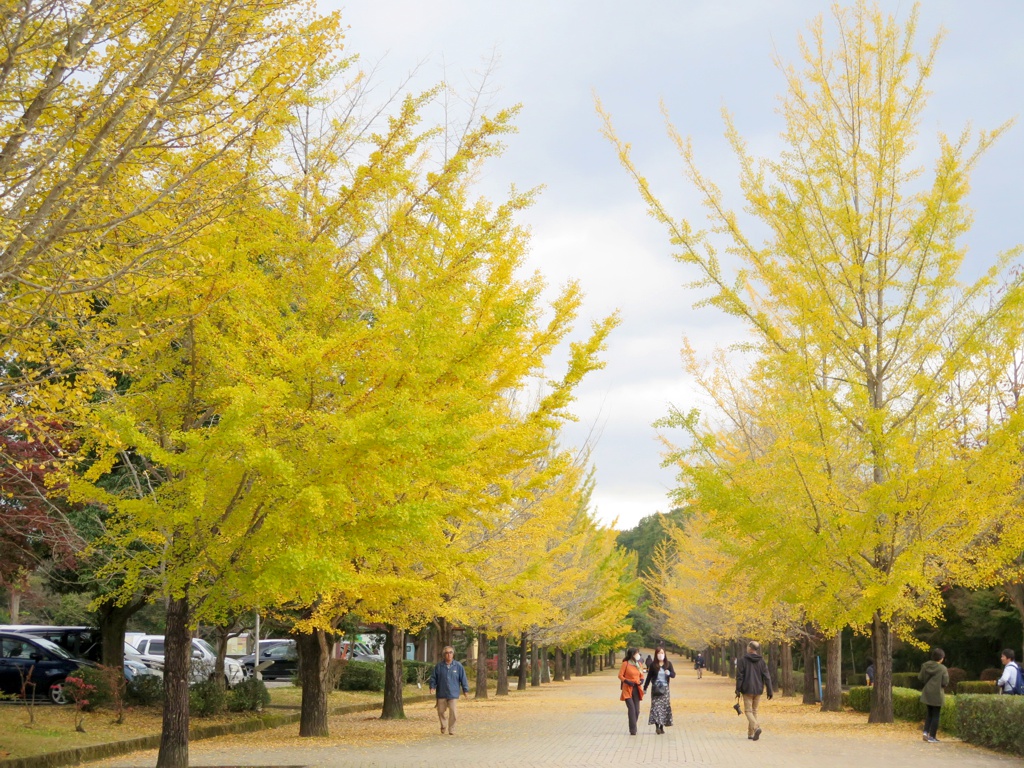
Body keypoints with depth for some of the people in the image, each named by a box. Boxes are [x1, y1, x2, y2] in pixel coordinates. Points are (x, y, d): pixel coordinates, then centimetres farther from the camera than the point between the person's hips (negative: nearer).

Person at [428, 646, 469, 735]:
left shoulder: (458, 666, 0)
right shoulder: (438, 666, 1)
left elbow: (463, 679, 6)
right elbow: (433, 678, 8)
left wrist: (465, 690, 5)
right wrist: (432, 687, -5)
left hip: (453, 694, -1)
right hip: (441, 694, 2)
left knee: (452, 712, -8)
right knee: (441, 712, 8)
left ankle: (451, 730, 2)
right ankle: (444, 727, 31)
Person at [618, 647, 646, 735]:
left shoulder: (638, 664, 11)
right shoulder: (626, 663, -6)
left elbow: (641, 675, 21)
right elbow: (620, 675, -4)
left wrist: (641, 680, 1)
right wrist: (627, 681, -18)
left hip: (636, 689, 6)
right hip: (628, 689, -6)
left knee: (637, 710, 3)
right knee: (631, 709, -15)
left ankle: (633, 729, 18)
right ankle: (633, 730, -13)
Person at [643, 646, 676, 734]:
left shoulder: (668, 664, 3)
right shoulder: (653, 665, 1)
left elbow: (673, 675, 1)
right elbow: (649, 677, 6)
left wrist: (669, 673, -22)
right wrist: (645, 688, 6)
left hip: (665, 688, 2)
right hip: (655, 688, -2)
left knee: (665, 706, 0)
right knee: (656, 706, -10)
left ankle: (662, 726, 7)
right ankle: (657, 726, -14)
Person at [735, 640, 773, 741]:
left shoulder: (743, 660, -7)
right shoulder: (761, 661, 2)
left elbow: (739, 676, -9)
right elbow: (767, 677, 0)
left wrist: (738, 690, -4)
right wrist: (769, 691, 3)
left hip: (747, 690, -4)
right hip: (758, 691, 4)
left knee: (748, 711, 0)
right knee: (754, 711, 14)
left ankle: (756, 727, -25)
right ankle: (750, 733, 15)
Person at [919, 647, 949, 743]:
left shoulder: (925, 665, -3)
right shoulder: (942, 668, -15)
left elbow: (920, 677, 4)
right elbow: (945, 683, -14)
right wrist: (947, 675, 4)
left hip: (927, 694, 5)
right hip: (937, 694, -5)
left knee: (930, 713, 20)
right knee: (935, 715, 5)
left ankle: (925, 732, 8)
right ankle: (932, 736, 6)